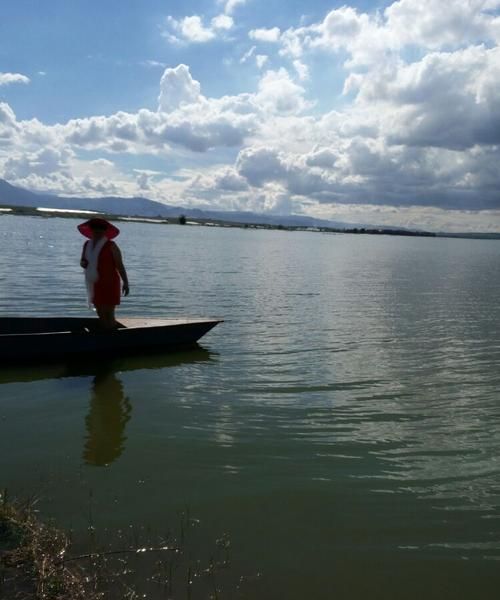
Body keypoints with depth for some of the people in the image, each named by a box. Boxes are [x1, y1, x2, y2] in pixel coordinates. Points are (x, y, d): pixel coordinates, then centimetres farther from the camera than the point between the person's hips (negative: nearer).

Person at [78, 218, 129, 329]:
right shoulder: (87, 244, 8)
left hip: (109, 285, -7)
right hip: (95, 285, 7)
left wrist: (125, 283, -21)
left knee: (109, 317, -10)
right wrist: (83, 263, -5)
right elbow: (82, 261, 20)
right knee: (101, 316, 14)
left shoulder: (110, 246, -11)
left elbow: (120, 266, -13)